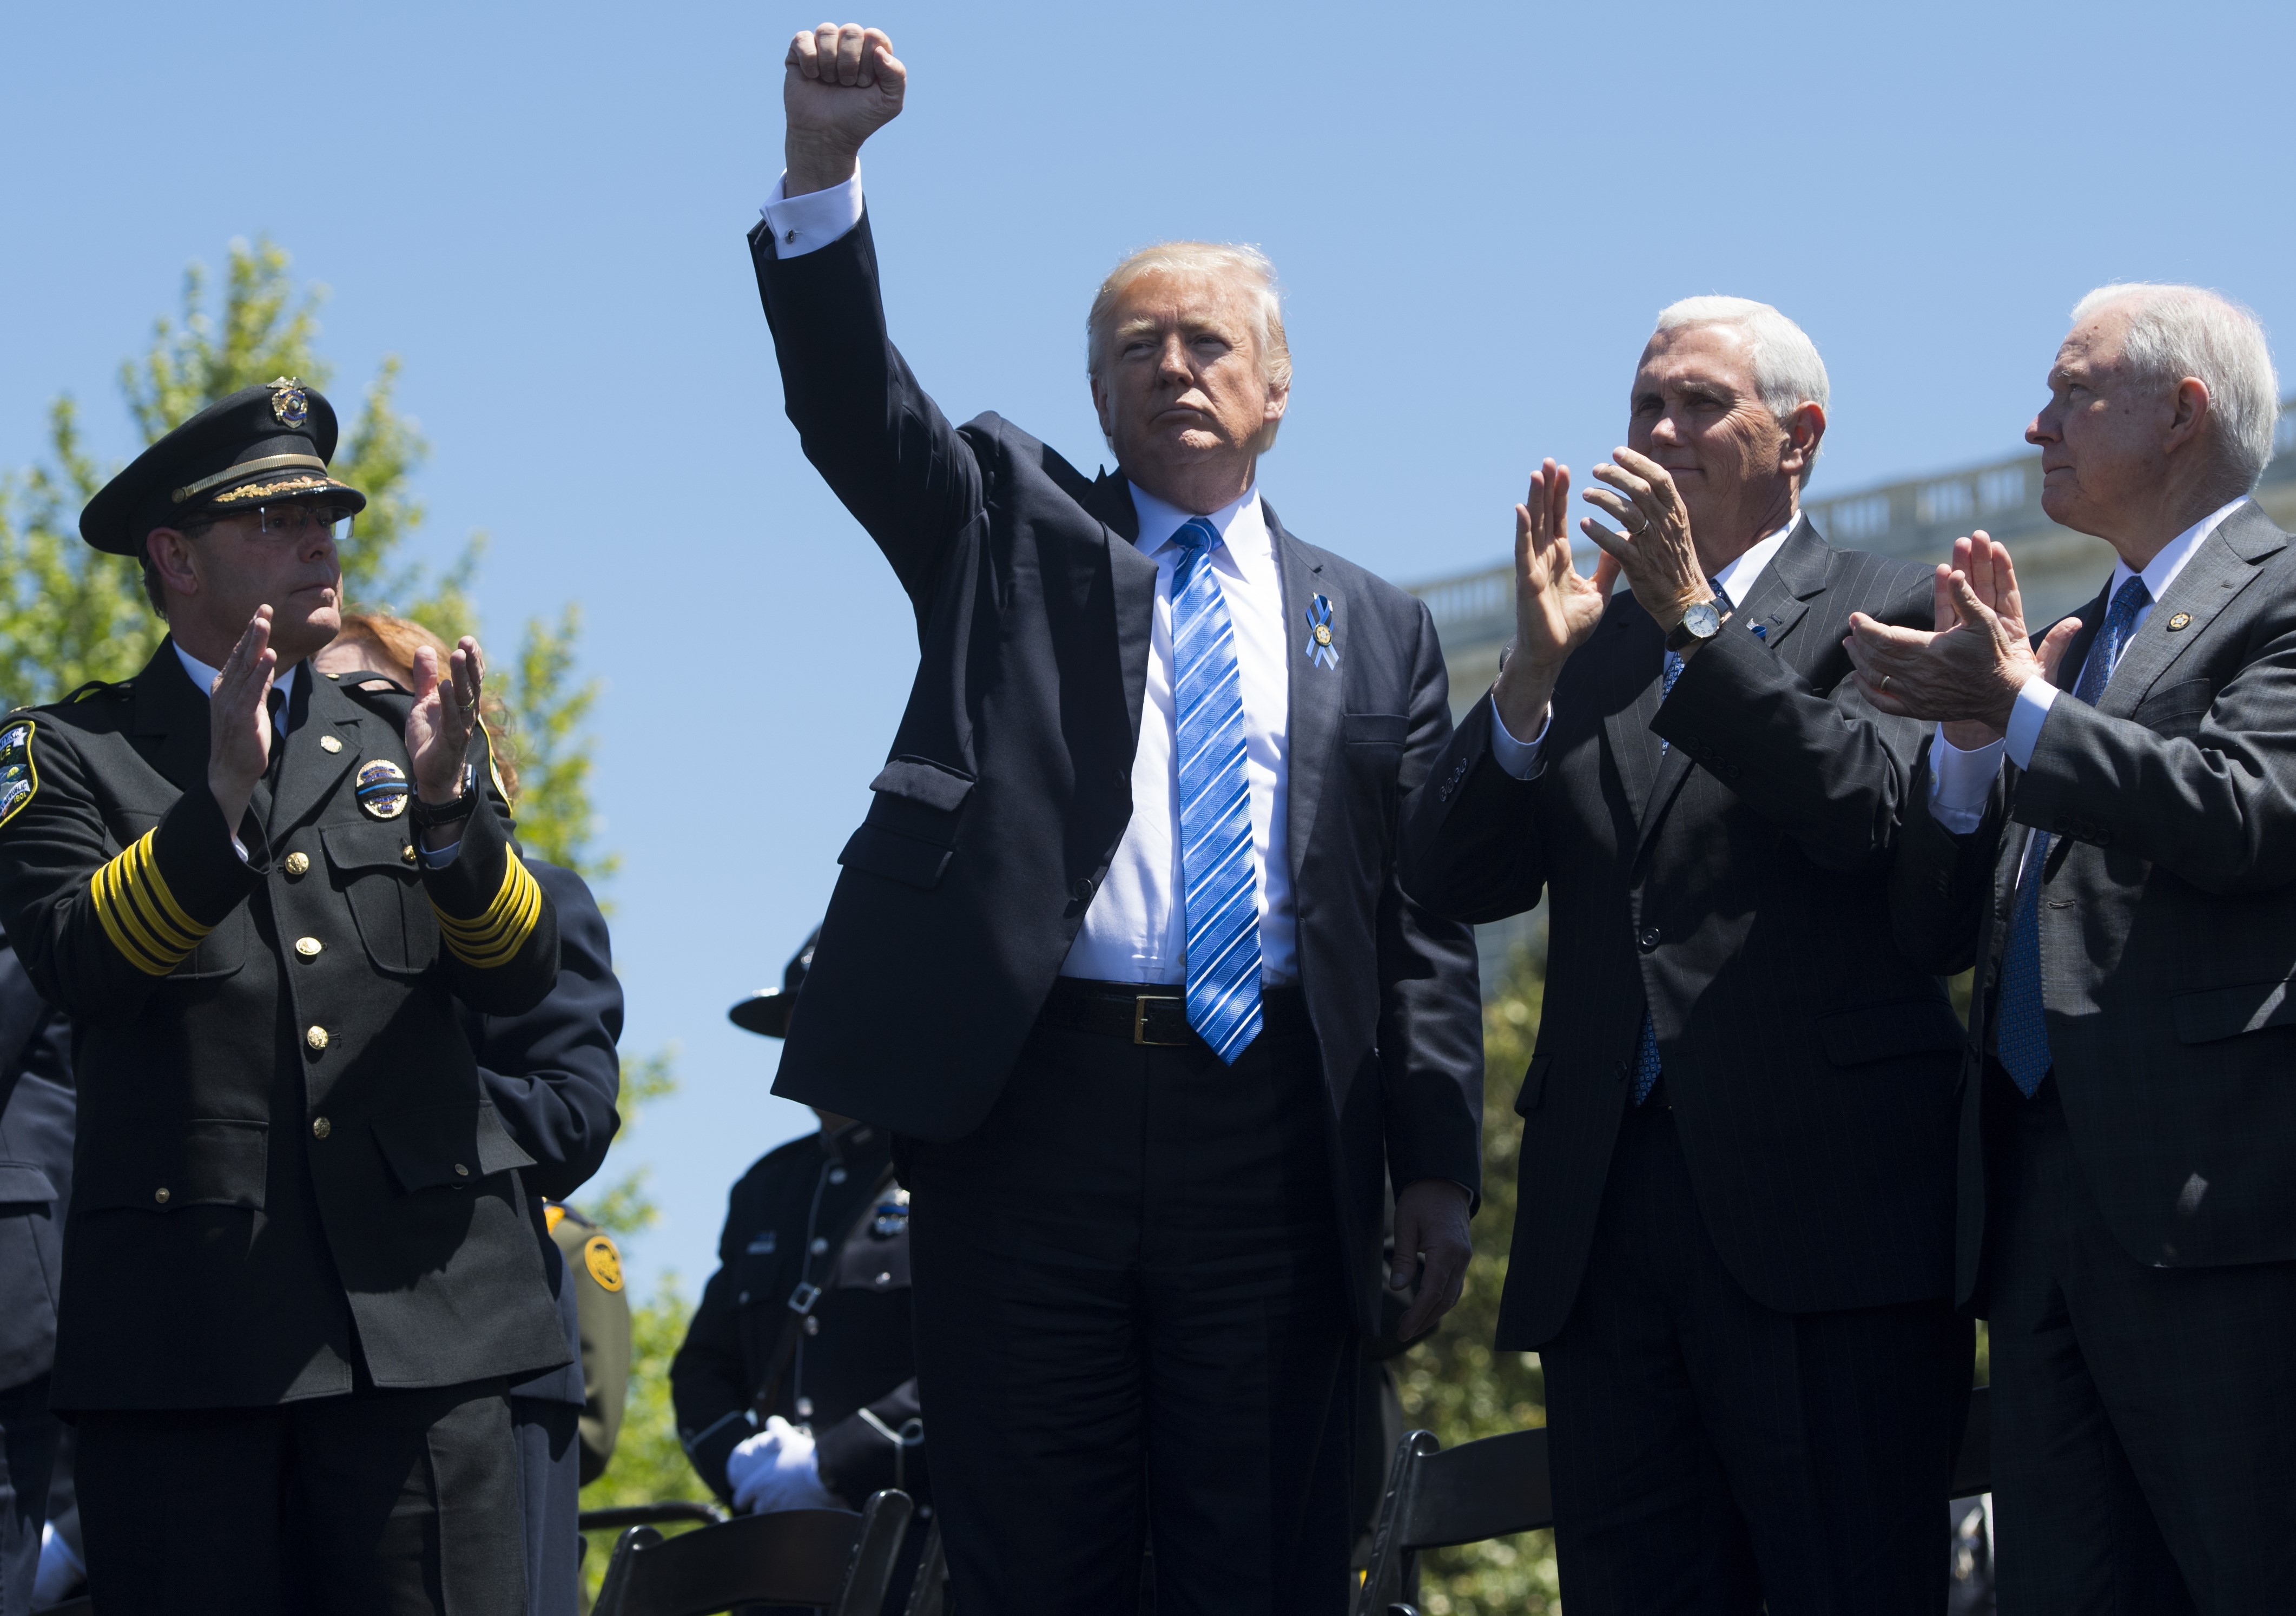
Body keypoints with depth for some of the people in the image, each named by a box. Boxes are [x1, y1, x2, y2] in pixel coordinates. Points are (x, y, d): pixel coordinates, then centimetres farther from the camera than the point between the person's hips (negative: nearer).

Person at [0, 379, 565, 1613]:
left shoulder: (400, 739, 18)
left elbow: (518, 977, 5)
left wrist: (445, 806, -13)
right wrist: (221, 798, -23)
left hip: (422, 1314, 2)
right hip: (182, 1318, -2)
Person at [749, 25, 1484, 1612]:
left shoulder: (1375, 630, 16)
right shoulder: (1013, 530, 15)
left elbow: (1424, 921, 10)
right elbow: (854, 403, -3)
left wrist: (1438, 1168, 1)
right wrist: (823, 164, -19)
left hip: (1273, 1136, 1)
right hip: (1026, 1108, -1)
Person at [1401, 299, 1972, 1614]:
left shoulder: (1889, 611, 6)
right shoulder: (1584, 640, 19)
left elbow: (1865, 812, -12)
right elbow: (1454, 882, 8)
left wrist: (1692, 617, -14)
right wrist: (1536, 671, -6)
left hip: (1824, 1204, -5)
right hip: (1606, 1206, 5)